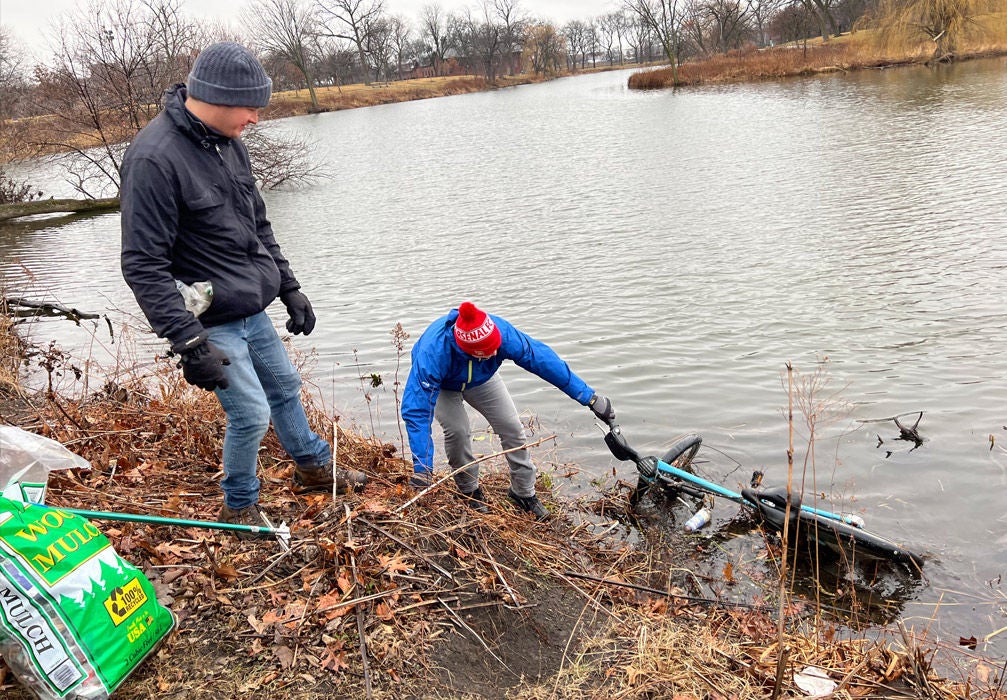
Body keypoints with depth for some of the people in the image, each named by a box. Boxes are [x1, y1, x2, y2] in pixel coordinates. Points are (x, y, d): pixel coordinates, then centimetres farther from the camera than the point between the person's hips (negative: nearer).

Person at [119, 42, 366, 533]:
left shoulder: (227, 141, 4)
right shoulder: (154, 158, -23)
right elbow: (144, 266, -23)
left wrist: (289, 288, 14)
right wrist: (188, 343, -26)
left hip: (252, 309, 9)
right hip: (211, 321, -8)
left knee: (285, 386, 21)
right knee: (251, 414, -3)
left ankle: (314, 468, 44)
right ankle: (239, 509, 23)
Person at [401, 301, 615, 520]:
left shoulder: (502, 332, -40)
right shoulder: (433, 353, -47)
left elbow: (542, 359, -34)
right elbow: (417, 410, -45)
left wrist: (590, 397, -31)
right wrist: (422, 468, -48)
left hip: (481, 379, 3)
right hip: (442, 386, -3)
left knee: (511, 427, -5)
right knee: (457, 430, -24)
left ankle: (523, 492, 15)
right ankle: (469, 489, 4)